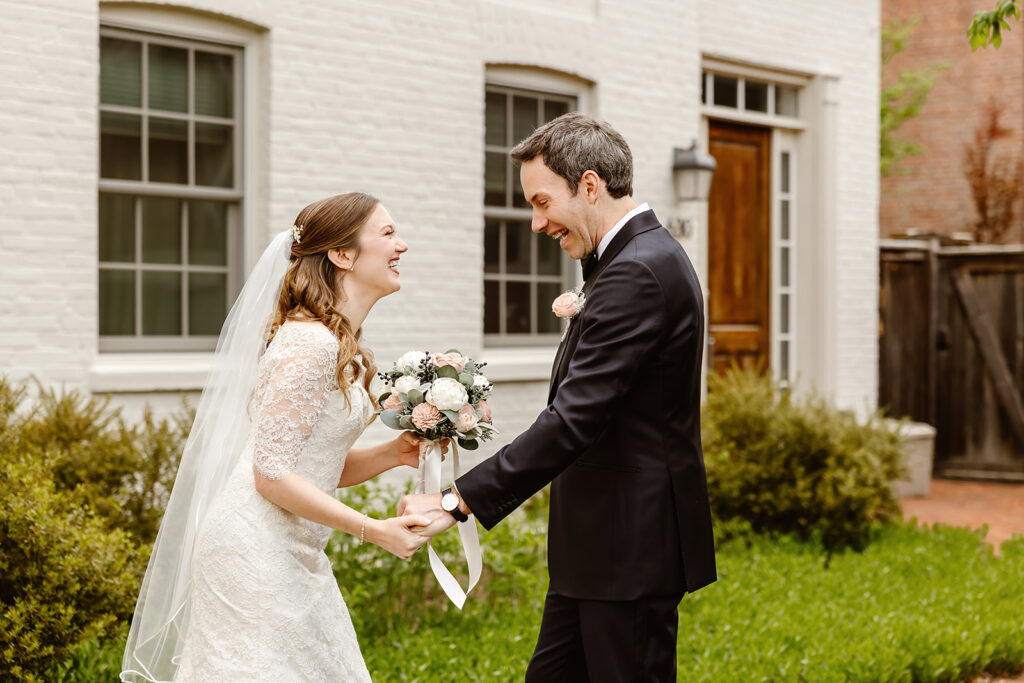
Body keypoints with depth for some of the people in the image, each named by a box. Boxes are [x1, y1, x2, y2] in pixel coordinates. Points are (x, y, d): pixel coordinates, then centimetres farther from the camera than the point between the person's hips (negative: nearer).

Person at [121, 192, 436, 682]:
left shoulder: (342, 346, 12)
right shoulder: (309, 344, -18)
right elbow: (272, 473, -21)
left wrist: (393, 453, -1)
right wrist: (375, 531, -19)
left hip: (294, 557, 10)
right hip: (257, 555, -10)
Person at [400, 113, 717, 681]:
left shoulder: (637, 273, -20)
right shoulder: (644, 258, 14)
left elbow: (574, 419, -27)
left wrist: (456, 502, -26)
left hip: (632, 544, -10)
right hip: (599, 544, 10)